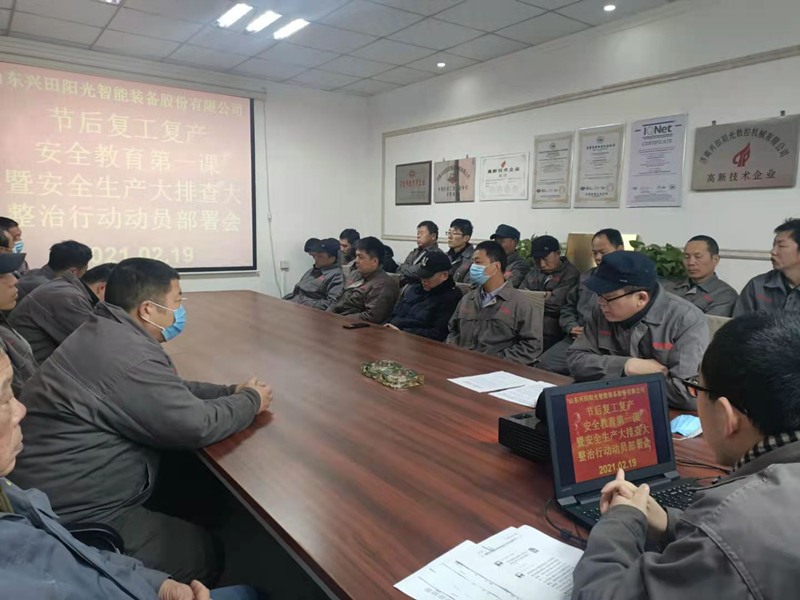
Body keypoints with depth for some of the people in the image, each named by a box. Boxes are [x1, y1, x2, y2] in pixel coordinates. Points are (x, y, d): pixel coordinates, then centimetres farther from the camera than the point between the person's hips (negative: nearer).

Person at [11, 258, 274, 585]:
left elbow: (171, 392, 15)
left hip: (67, 491, 10)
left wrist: (231, 391, 5)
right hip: (77, 517, -10)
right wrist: (251, 401, -6)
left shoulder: (107, 334, 7)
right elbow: (196, 426, -24)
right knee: (205, 554, -1)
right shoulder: (126, 354, -27)